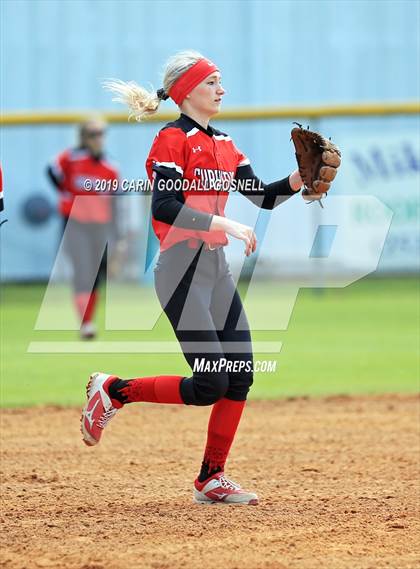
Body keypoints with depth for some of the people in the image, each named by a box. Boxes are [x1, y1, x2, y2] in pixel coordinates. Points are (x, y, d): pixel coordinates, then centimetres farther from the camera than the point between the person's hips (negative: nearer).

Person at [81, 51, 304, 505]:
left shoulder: (224, 145, 16)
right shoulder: (173, 139, -9)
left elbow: (263, 196, 15)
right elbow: (164, 207, -21)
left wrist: (300, 178, -3)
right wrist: (224, 224, -25)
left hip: (217, 267, 8)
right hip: (182, 269, -8)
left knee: (241, 375, 2)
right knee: (211, 384, -13)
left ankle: (211, 480, 11)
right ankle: (114, 392, 6)